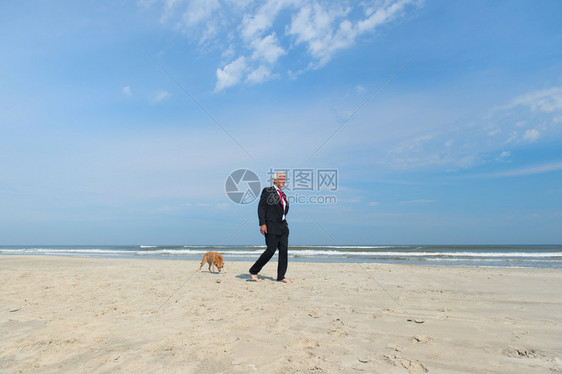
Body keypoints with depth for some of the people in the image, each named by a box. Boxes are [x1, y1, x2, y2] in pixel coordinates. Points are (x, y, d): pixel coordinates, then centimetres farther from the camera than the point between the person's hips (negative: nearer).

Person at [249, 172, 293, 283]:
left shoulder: (282, 194, 17)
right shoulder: (267, 191, -3)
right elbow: (261, 207, -9)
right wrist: (262, 224, -17)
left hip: (283, 226, 7)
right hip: (271, 226, -7)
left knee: (284, 250, 2)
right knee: (271, 250, -7)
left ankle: (281, 276, 10)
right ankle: (254, 271, 9)